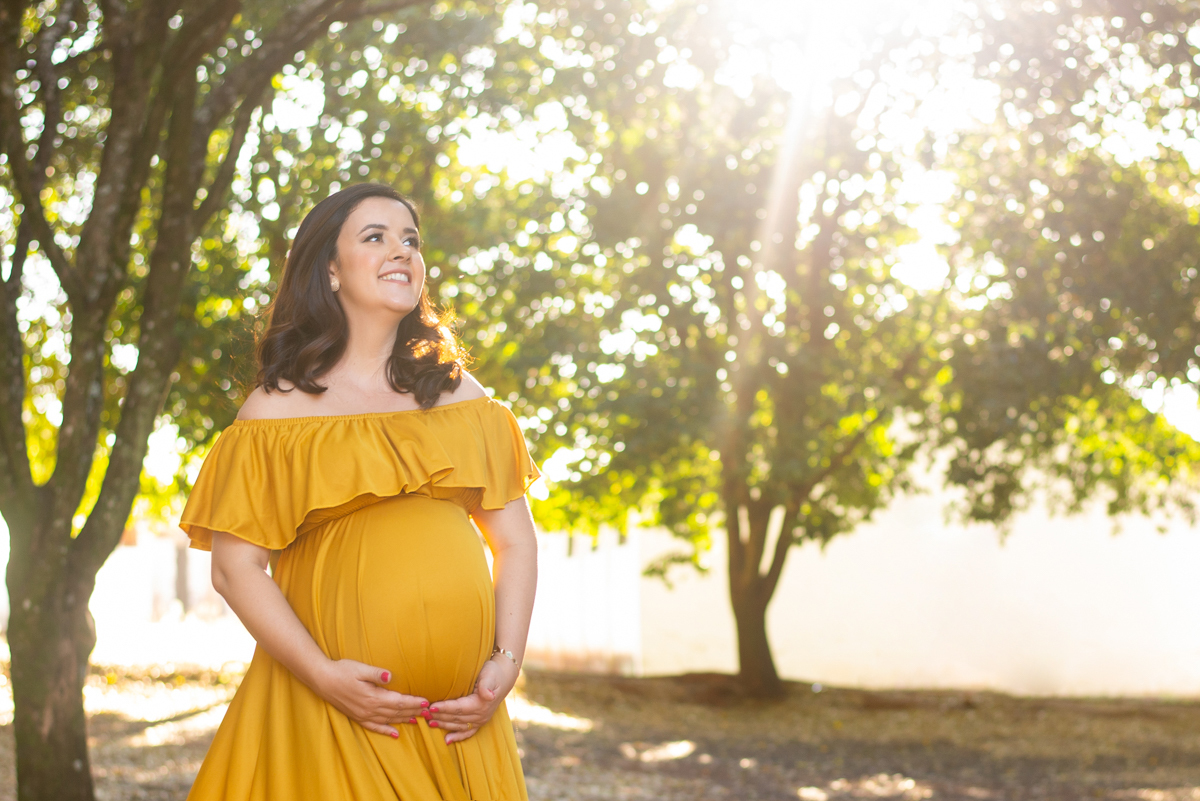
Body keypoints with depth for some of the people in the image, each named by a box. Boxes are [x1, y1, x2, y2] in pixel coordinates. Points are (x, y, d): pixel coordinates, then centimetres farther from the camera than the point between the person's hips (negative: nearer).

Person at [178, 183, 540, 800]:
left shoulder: (459, 396, 11)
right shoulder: (279, 407, 0)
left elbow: (514, 539, 10)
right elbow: (236, 567, -5)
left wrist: (506, 663, -3)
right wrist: (324, 677, -16)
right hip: (326, 704, -3)